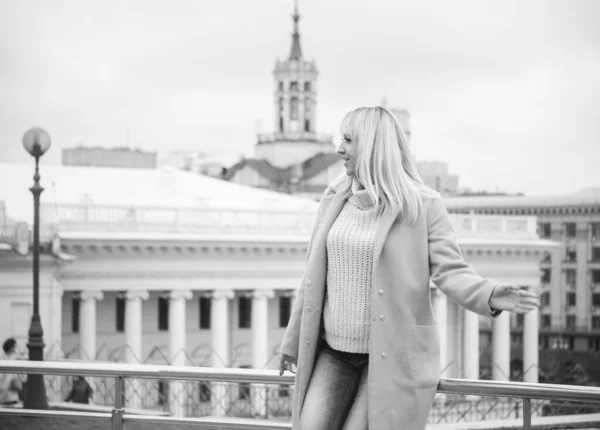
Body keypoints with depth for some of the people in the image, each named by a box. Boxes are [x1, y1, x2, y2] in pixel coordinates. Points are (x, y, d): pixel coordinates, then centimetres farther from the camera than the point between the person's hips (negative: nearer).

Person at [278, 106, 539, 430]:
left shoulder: (423, 206, -10)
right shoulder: (337, 199, 4)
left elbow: (451, 272, -14)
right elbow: (316, 273, 11)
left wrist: (490, 297, -35)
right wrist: (293, 340, 16)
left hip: (394, 353, -5)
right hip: (336, 348, 5)